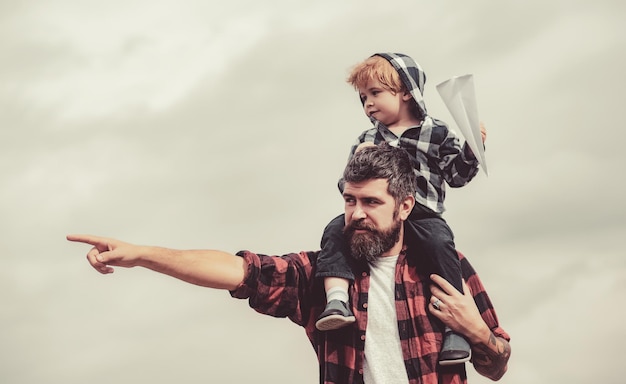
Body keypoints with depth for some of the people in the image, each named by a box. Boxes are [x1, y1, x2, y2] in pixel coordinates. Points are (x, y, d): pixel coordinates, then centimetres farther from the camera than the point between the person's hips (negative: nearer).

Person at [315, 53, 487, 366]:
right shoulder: (367, 139, 20)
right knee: (335, 230, -23)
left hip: (421, 214, -4)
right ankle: (336, 301, -39)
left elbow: (457, 175, 7)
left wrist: (472, 147, -9)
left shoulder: (436, 134, 9)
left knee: (439, 241, -34)